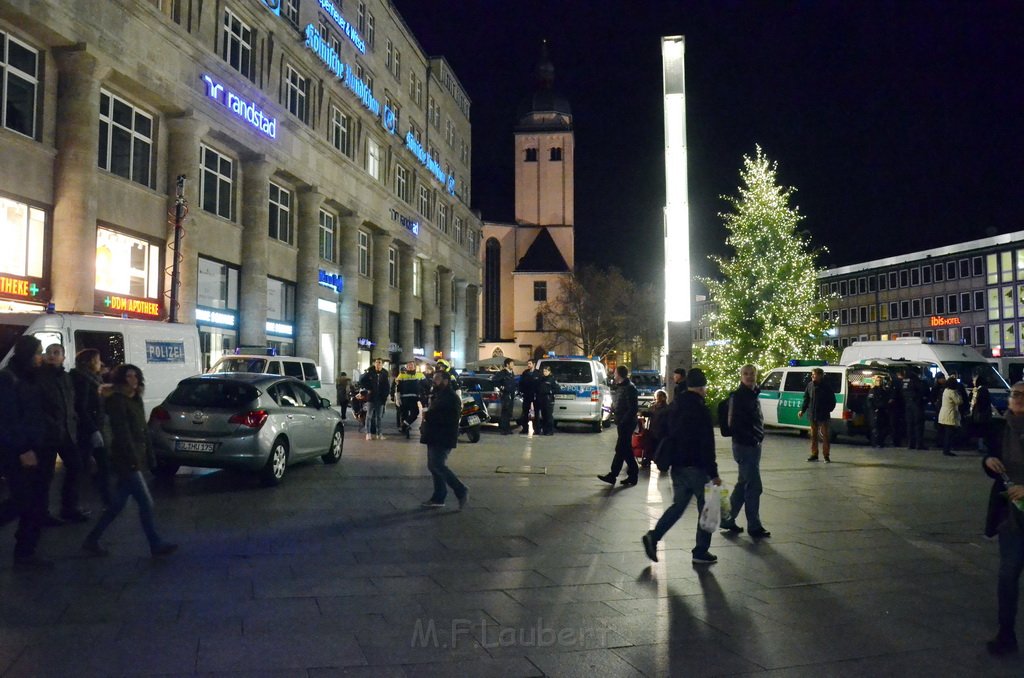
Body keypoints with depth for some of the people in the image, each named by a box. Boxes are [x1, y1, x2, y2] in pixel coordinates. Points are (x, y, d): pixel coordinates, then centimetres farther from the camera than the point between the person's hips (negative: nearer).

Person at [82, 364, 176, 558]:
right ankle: (156, 544, 5)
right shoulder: (116, 400, -12)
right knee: (146, 502, -4)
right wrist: (133, 459, -22)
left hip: (136, 459, 9)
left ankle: (92, 540, 24)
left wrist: (148, 454, 12)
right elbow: (122, 432, -18)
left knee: (118, 504, 14)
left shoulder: (136, 400, 14)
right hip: (126, 460, -9)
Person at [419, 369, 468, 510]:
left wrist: (428, 416, -21)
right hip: (435, 438, 10)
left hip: (443, 439, -10)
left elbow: (449, 418, -27)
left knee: (438, 466, -14)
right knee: (433, 466, 10)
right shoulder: (438, 396, 19)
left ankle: (461, 491, -4)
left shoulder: (451, 398, -14)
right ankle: (438, 497, 16)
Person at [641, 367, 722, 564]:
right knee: (706, 508, 6)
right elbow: (707, 445, -17)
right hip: (696, 467, -7)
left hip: (677, 465, 7)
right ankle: (701, 551, 11)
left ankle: (653, 537, 0)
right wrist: (714, 473, -14)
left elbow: (667, 435, 16)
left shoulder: (675, 406, 9)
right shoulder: (701, 410, -16)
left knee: (678, 505, 15)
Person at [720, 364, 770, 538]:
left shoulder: (753, 395, 14)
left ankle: (727, 519, 25)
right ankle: (754, 527, 6)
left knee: (743, 484, 16)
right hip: (744, 446, -9)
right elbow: (733, 423, -19)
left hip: (754, 445, 9)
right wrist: (750, 437, -16)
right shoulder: (737, 395, -13)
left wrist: (758, 437, 8)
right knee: (754, 487, -4)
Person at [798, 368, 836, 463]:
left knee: (825, 435, 0)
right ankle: (814, 455, 18)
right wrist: (802, 410, 2)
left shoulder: (826, 387, -8)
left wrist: (828, 410, -14)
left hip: (823, 415, -4)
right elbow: (806, 399, 9)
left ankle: (826, 456, 8)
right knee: (813, 435, 10)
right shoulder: (810, 385, 4)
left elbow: (832, 401, -4)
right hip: (812, 415, 4)